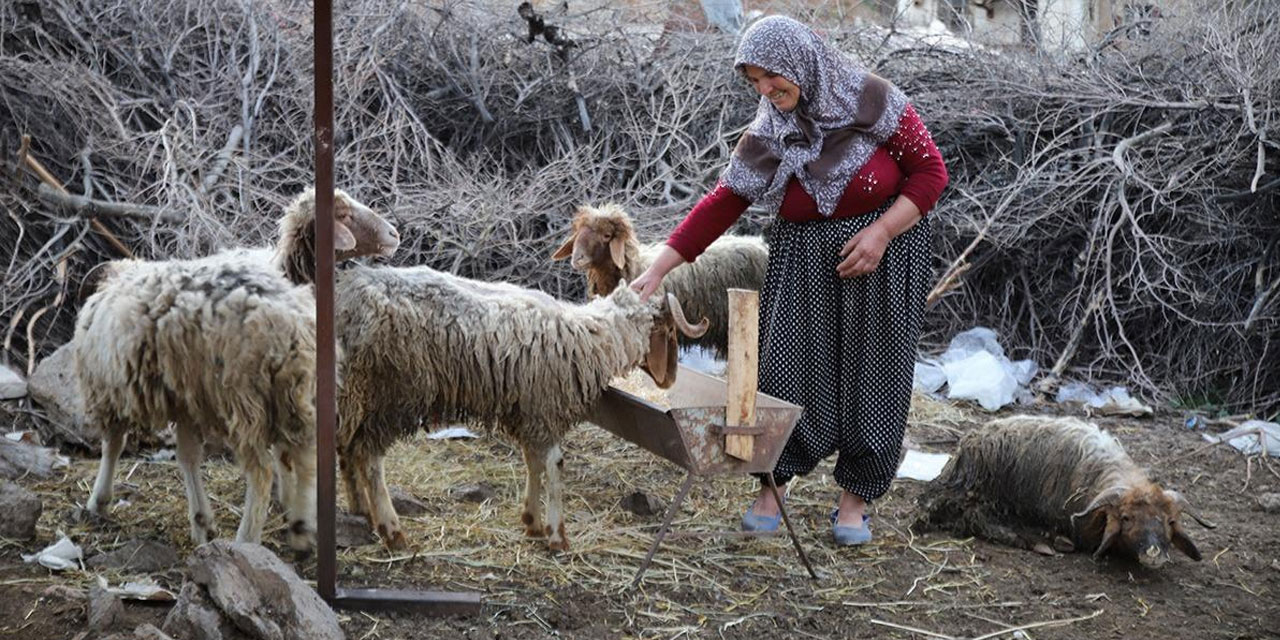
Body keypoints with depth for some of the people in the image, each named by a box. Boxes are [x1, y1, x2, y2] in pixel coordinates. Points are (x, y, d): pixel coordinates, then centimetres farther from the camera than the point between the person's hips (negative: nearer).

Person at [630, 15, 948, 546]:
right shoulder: (766, 135, -2)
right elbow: (719, 205, -3)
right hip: (805, 268, 2)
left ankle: (854, 500, 16)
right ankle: (771, 488, 11)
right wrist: (657, 271, -9)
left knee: (871, 379, 2)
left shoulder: (871, 100, -11)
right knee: (787, 368, -5)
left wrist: (881, 231, -18)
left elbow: (930, 171, -8)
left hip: (884, 263, -2)